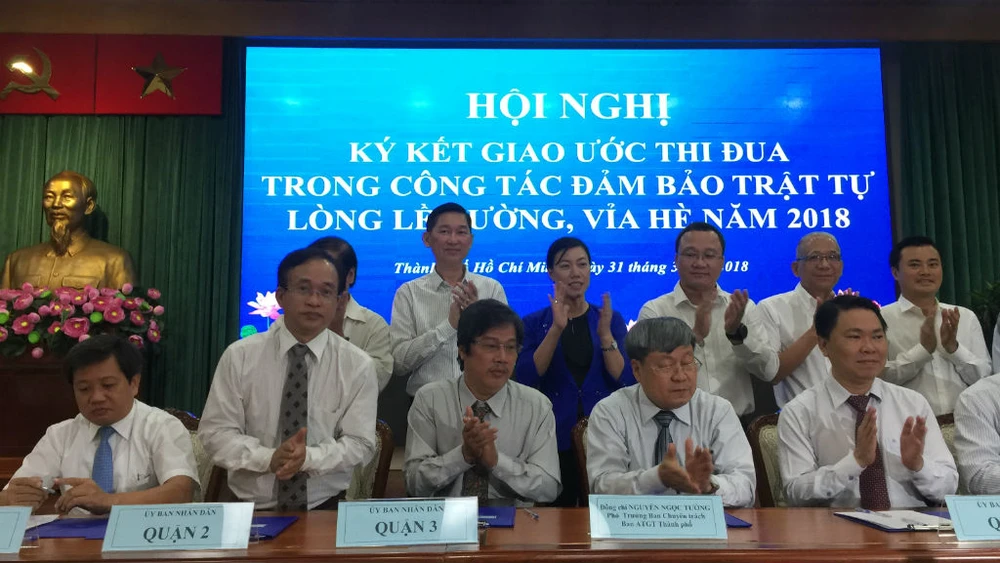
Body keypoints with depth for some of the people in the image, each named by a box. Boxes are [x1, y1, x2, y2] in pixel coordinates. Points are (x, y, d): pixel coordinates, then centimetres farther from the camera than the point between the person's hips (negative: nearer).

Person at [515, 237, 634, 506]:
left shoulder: (611, 319, 4)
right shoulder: (534, 322, 0)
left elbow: (626, 382, -5)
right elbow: (526, 380, -13)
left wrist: (605, 334, -19)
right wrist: (556, 328, -21)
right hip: (555, 438, -1)